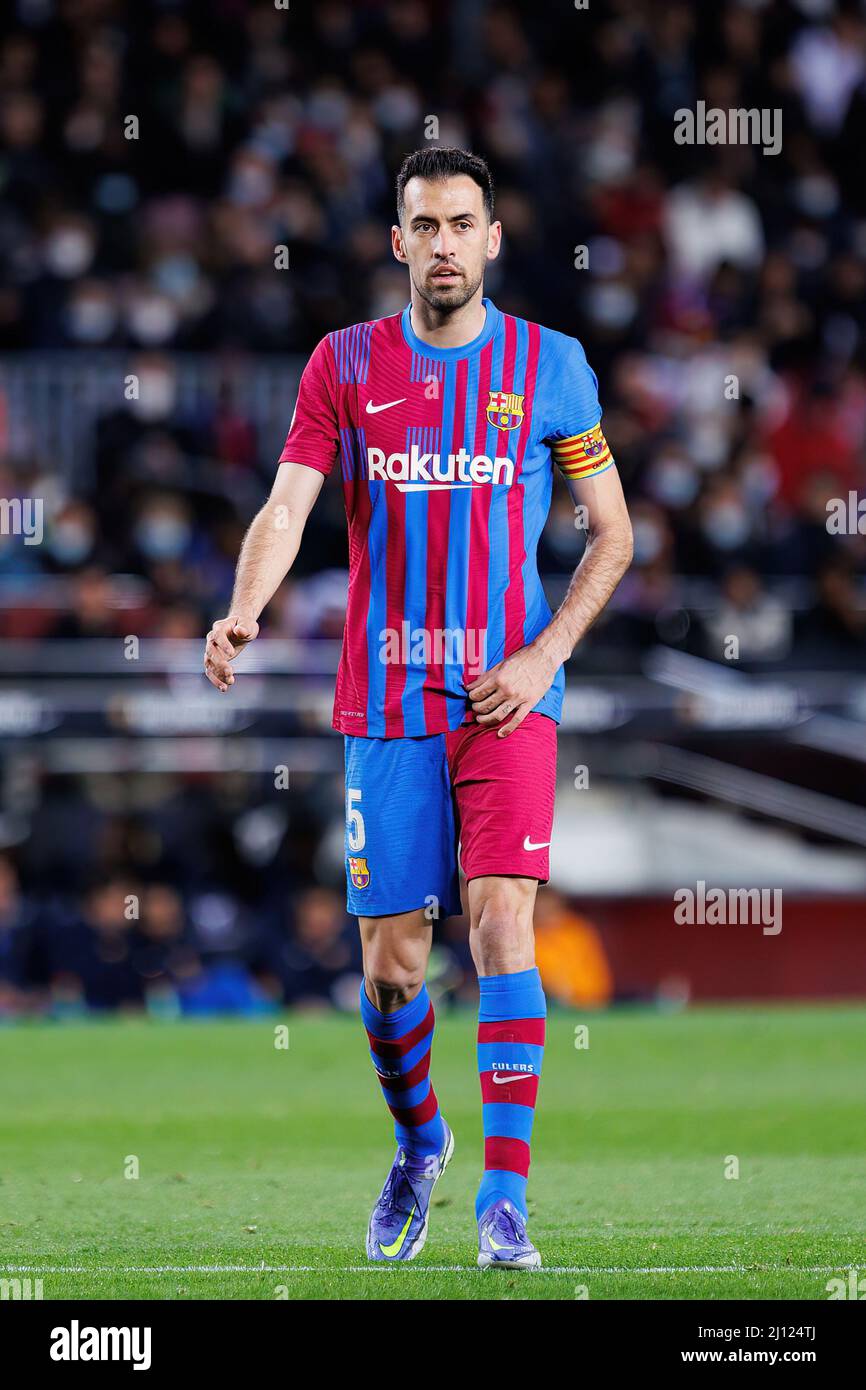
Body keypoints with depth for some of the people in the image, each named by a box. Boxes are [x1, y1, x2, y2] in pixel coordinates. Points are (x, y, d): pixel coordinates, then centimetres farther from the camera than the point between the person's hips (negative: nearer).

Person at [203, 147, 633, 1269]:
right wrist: (243, 612, -24)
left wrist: (543, 655, -6)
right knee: (389, 964, 3)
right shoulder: (344, 364, 5)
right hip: (385, 703, 1)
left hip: (506, 699, -1)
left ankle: (505, 1195, -15)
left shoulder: (549, 364, 4)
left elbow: (612, 533, 8)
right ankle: (417, 1144, 31)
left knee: (501, 921, -16)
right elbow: (286, 509, -4)